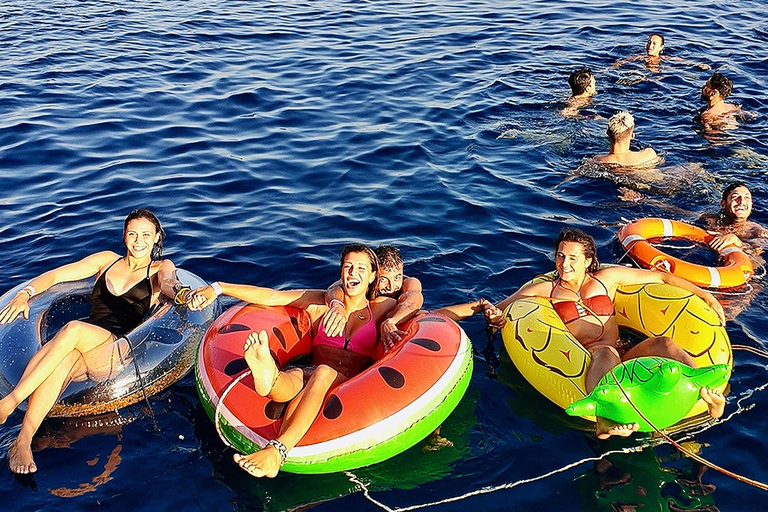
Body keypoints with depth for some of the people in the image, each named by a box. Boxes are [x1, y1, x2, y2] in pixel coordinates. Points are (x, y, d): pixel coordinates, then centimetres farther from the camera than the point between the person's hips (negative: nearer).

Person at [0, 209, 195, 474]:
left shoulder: (160, 269, 18)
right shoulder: (107, 260, 25)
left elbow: (169, 284, -8)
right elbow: (54, 275, 19)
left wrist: (183, 294, -34)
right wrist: (25, 293, -3)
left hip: (117, 352, -2)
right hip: (80, 344, 3)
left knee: (74, 329, -36)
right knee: (62, 362, -36)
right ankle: (22, 443, -37)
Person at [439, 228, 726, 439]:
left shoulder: (607, 278, 23)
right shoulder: (544, 290, 19)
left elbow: (660, 277, 25)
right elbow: (496, 312, 17)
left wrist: (705, 295, 17)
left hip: (623, 359, 4)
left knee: (663, 343, -26)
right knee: (605, 352, -39)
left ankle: (709, 393, -50)